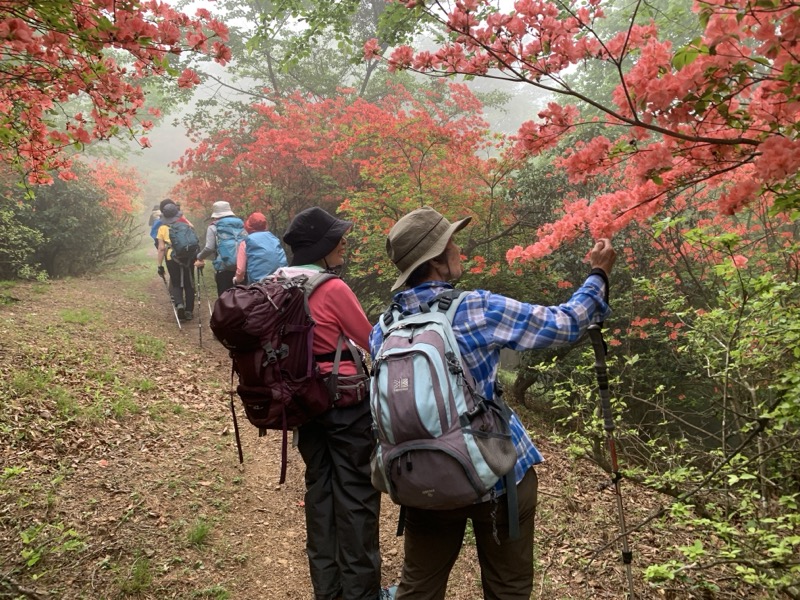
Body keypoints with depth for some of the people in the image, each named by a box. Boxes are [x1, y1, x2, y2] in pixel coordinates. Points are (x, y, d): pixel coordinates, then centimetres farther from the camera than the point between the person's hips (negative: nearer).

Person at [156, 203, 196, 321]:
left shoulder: (162, 228, 7)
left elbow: (161, 248, 2)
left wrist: (160, 265, 6)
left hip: (171, 258, 0)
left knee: (176, 284, 14)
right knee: (189, 285, 12)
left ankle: (179, 304, -12)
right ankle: (189, 311, 12)